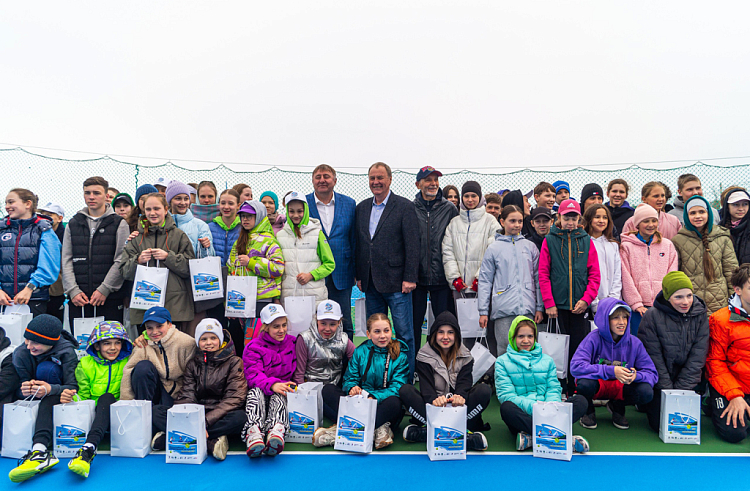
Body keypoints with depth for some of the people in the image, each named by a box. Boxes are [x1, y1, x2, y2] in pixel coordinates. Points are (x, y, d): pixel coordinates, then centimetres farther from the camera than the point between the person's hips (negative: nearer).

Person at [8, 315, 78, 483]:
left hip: (58, 399, -4)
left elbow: (74, 387, -21)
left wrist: (51, 389, -40)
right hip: (32, 401, 4)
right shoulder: (21, 353, -10)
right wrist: (23, 390, -30)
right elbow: (18, 388, -6)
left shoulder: (66, 351, -18)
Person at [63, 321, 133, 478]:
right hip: (91, 416, 2)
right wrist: (72, 397, -16)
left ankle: (89, 447, -50)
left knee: (107, 397, -32)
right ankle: (90, 448, -43)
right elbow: (83, 396, 6)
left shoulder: (127, 363, 4)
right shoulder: (85, 365, 6)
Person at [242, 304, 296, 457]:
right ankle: (254, 432, -59)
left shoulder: (292, 343, 15)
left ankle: (277, 430, -63)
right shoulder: (253, 347, 6)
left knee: (278, 397, -35)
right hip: (260, 395, 0)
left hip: (282, 393, 1)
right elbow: (252, 375, -11)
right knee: (255, 391, -35)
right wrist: (272, 384, -33)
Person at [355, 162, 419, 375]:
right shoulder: (361, 208, 12)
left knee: (404, 333, 2)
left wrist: (410, 278, -13)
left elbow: (412, 245, -8)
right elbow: (359, 244, 15)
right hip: (371, 283, 5)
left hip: (396, 281, -5)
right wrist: (359, 276, 11)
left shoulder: (405, 206, -4)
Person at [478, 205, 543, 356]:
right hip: (503, 309, -2)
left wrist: (539, 307, 7)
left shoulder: (530, 247, 11)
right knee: (504, 350, -1)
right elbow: (485, 281, 4)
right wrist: (483, 311, -1)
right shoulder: (494, 248, 4)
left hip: (527, 309, 2)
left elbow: (538, 278, 13)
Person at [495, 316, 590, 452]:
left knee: (581, 401, -19)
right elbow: (506, 395, -4)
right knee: (506, 407, -36)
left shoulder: (547, 360, 19)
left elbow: (554, 388, 9)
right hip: (522, 414, -3)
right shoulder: (502, 362, 7)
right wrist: (531, 406, -22)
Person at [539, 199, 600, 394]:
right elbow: (543, 274, 0)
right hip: (558, 304, -1)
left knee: (579, 347, 3)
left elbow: (595, 274, 5)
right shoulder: (549, 240, 4)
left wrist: (586, 299, -7)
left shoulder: (586, 241, 8)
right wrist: (549, 303, -7)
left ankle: (576, 390, 13)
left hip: (580, 305, 1)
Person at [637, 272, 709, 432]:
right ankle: (647, 403, 23)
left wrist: (682, 389, -12)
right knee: (661, 425, -8)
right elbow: (654, 357, -12)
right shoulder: (653, 315, -14)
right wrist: (668, 390, -15)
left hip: (687, 381, 3)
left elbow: (698, 357, -7)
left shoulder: (700, 314, -5)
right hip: (659, 380, -3)